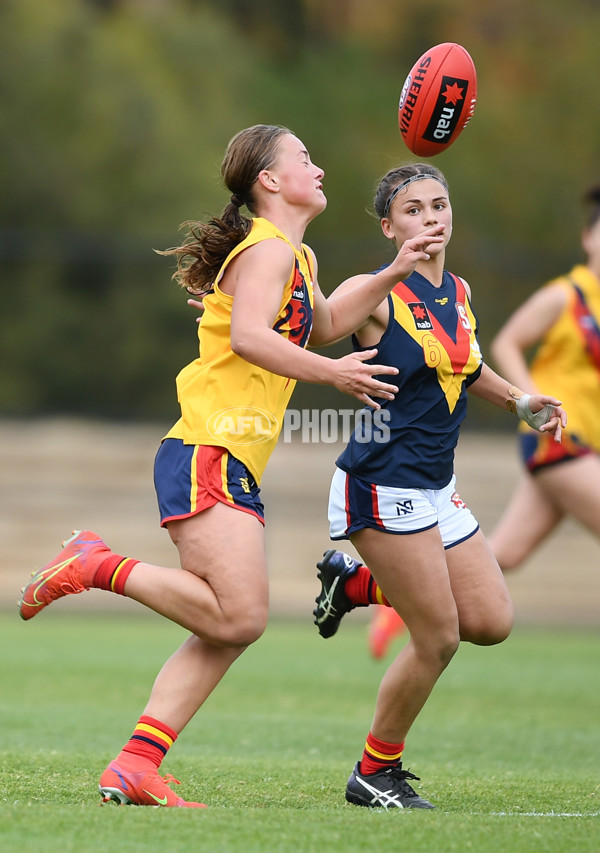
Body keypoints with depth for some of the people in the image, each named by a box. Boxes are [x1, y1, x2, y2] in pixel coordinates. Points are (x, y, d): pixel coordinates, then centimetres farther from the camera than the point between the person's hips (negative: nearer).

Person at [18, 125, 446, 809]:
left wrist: (392, 274, 33)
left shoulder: (298, 258, 24)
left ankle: (136, 766, -2)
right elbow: (249, 336, -22)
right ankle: (98, 565, -8)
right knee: (238, 617, -20)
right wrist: (332, 374, -17)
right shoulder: (268, 249, -7)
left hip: (235, 469, 10)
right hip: (207, 454, -10)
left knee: (227, 630, 2)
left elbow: (321, 328, 42)